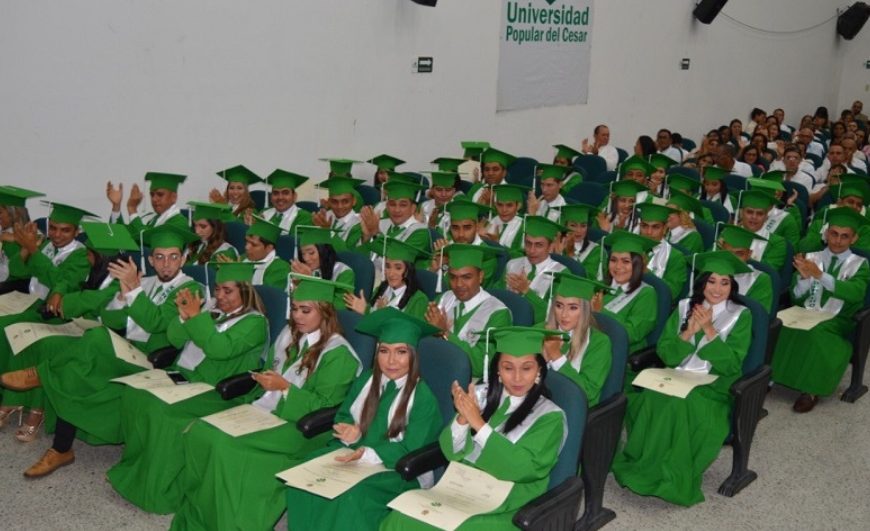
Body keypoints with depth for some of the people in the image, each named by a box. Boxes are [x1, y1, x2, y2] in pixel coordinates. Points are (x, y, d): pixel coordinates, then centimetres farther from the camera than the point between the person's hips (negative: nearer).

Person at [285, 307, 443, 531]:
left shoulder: (424, 398, -13)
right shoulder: (366, 380, 6)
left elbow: (411, 452, -15)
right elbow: (343, 417, 11)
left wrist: (367, 454, -28)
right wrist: (351, 434, -14)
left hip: (397, 471, -6)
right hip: (356, 454, 6)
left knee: (352, 496, -33)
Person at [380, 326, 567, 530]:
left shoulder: (551, 416, -4)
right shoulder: (484, 398, 8)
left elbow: (522, 468, -17)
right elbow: (451, 453, 3)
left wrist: (479, 424, -22)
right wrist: (462, 418, -17)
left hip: (507, 511, -4)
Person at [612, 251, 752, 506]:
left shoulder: (741, 316, 1)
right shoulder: (685, 307, 8)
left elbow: (732, 365, -9)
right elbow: (665, 354, 4)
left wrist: (709, 329, -15)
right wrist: (688, 332, -12)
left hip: (714, 386, -3)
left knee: (679, 407, -34)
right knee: (648, 400, -30)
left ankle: (670, 478, -19)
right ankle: (643, 465, -14)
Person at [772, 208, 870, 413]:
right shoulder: (811, 257, 11)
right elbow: (797, 297, 5)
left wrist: (820, 275, -27)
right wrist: (804, 276, -16)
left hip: (836, 322, -2)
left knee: (815, 335, -36)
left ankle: (811, 390, -21)